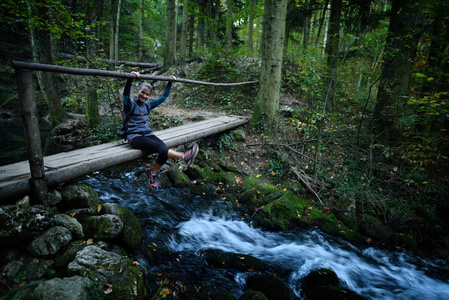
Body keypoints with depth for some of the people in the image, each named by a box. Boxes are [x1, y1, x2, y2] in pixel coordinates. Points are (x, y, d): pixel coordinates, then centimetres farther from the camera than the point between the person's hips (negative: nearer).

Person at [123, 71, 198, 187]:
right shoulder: (131, 105, -5)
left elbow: (163, 98, 23)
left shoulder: (147, 105, 15)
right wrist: (130, 79, -42)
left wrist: (170, 83, 22)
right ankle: (184, 156, -40)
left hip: (148, 133, 7)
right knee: (159, 146, -32)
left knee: (164, 150, -20)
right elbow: (126, 96, -28)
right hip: (134, 137, -6)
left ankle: (152, 173, -1)